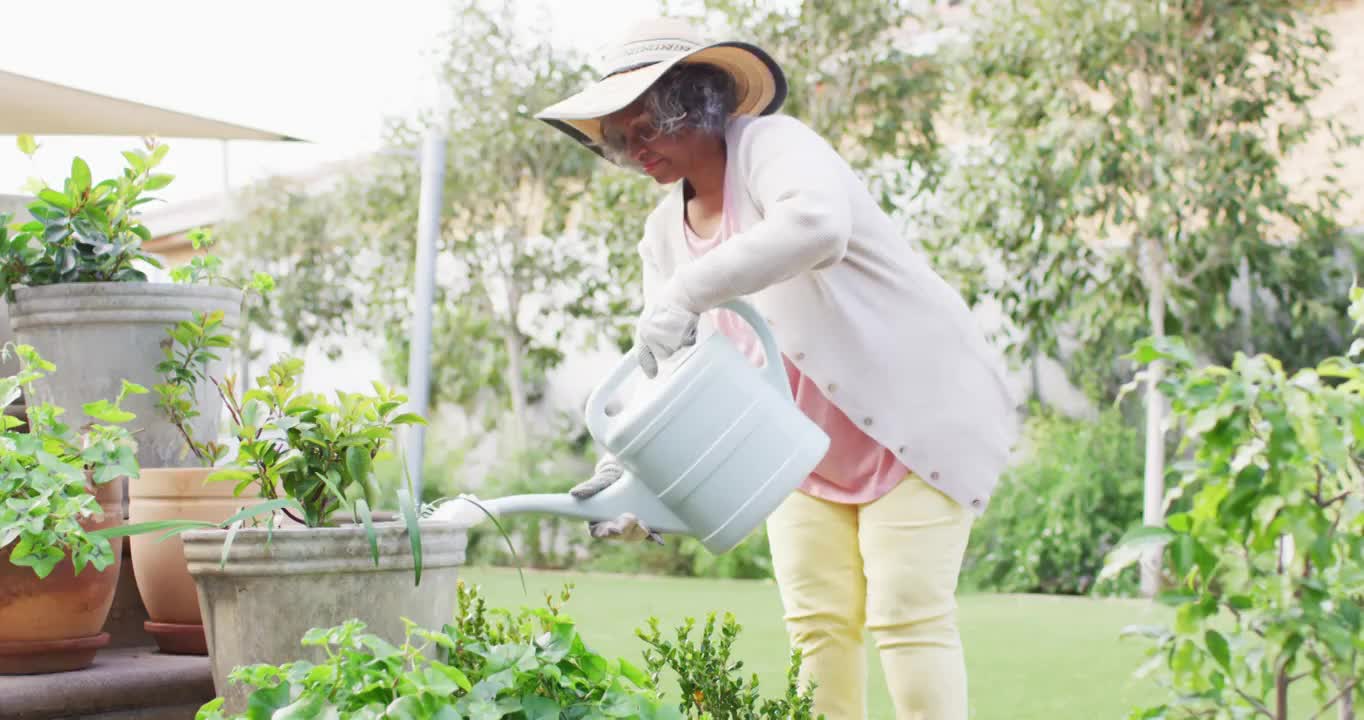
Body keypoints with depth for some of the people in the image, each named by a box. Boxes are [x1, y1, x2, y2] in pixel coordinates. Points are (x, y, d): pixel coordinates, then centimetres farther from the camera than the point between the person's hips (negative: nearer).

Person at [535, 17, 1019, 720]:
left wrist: (689, 292, -46)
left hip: (915, 414, -7)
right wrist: (623, 466, -17)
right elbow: (663, 369, 1)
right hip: (811, 448, 7)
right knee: (817, 622, 1)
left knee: (908, 616, -12)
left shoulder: (772, 145, -17)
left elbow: (817, 223, -42)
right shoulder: (665, 229, 5)